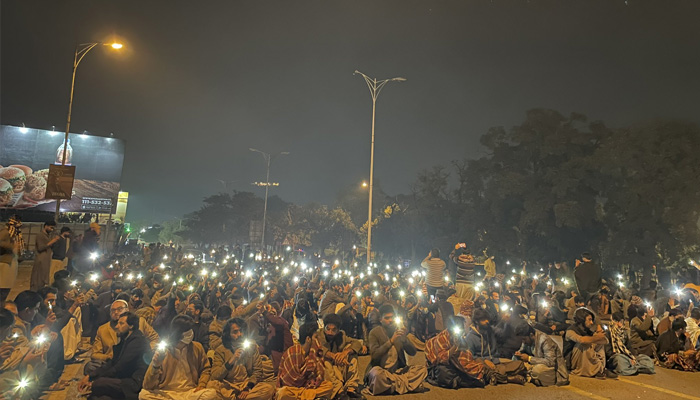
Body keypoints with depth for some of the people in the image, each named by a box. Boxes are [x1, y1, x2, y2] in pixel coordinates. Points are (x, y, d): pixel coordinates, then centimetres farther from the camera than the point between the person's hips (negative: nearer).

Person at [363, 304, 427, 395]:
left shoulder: (398, 330, 8)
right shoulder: (374, 333, -4)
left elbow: (413, 353, 3)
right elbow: (374, 355, -17)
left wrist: (404, 339, -16)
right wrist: (391, 341, -23)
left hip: (398, 370, 5)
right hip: (381, 369, -5)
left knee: (423, 370, -16)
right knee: (377, 373, -39)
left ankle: (394, 385, -17)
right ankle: (402, 384, -14)